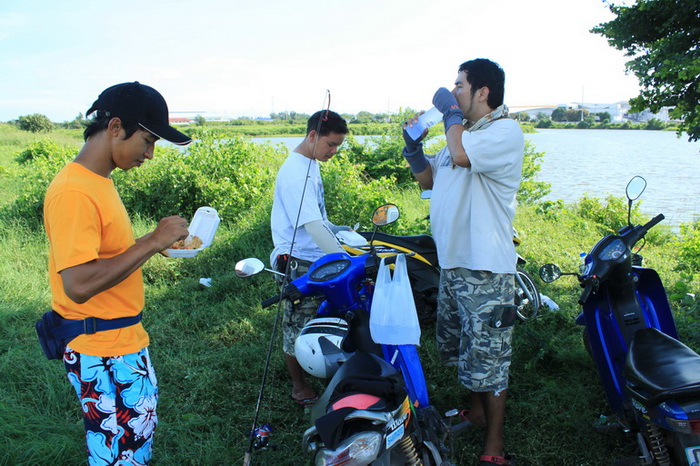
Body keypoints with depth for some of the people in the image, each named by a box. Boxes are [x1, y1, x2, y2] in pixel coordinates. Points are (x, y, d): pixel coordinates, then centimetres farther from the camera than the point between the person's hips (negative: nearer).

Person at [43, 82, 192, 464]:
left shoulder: (98, 181, 8)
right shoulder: (74, 192, -23)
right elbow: (78, 284, -30)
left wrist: (153, 243, 4)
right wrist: (151, 242, -26)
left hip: (123, 341, 10)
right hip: (101, 354, -10)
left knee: (141, 432, 24)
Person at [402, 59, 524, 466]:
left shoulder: (506, 132, -14)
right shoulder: (463, 134, 15)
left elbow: (461, 155, -33)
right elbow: (429, 178, 22)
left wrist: (450, 110, -16)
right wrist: (413, 146, 5)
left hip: (485, 270, -9)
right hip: (453, 263, 10)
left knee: (488, 356, -1)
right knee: (458, 347, 22)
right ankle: (477, 410, 42)